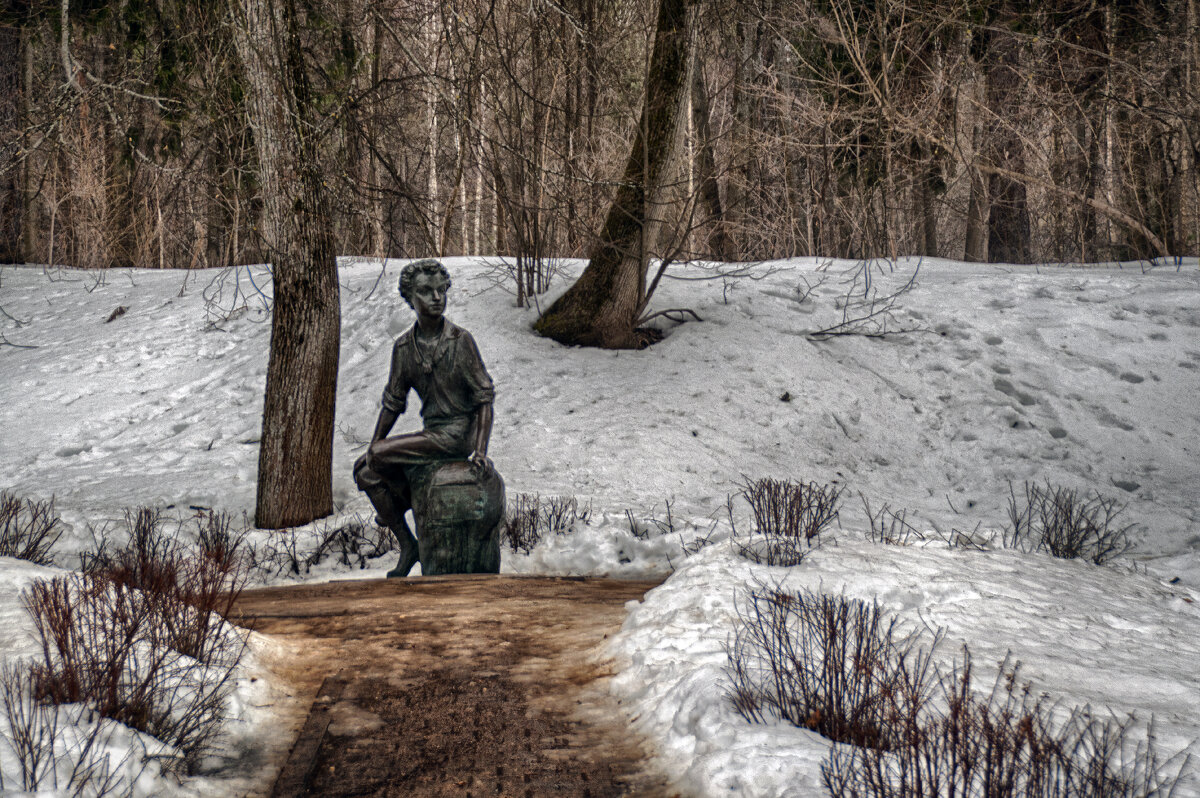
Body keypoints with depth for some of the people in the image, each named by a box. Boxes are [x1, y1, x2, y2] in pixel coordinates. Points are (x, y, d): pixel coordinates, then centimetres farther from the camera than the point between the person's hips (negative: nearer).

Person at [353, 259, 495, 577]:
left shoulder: (460, 340, -11)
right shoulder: (404, 347, 5)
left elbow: (485, 396, -11)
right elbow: (393, 403, 12)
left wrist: (480, 449, -21)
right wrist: (371, 448, 8)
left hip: (459, 432, -7)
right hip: (432, 433, 7)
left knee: (380, 455, -19)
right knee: (365, 471, -1)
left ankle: (406, 501, 9)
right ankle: (407, 546, 7)